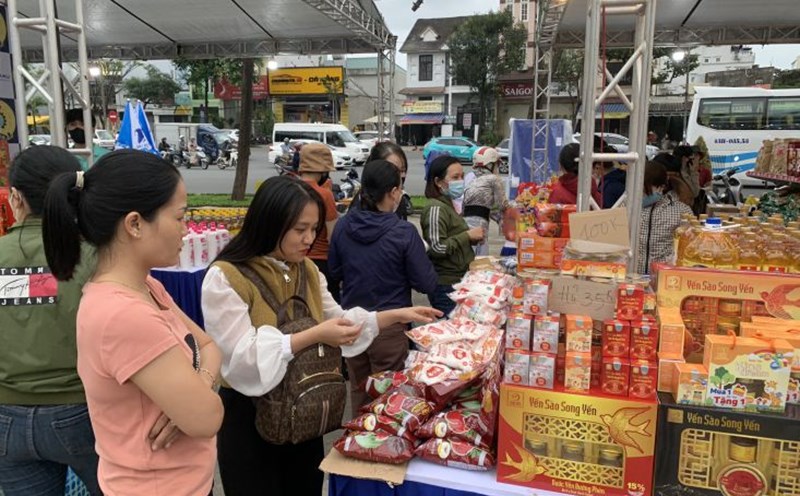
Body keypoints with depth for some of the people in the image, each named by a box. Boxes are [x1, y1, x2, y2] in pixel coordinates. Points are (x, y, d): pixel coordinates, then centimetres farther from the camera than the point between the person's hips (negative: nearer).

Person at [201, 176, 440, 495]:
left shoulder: (307, 270, 4)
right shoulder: (225, 278, -19)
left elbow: (338, 319, 11)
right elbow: (243, 357, -25)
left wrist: (396, 316, 1)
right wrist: (313, 336, -29)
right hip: (250, 418, -6)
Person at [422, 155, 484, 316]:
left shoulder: (448, 204, 13)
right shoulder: (436, 208, -16)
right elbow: (437, 248, -23)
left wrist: (472, 237, 7)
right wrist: (468, 235, -16)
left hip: (458, 281, 9)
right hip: (446, 285, -9)